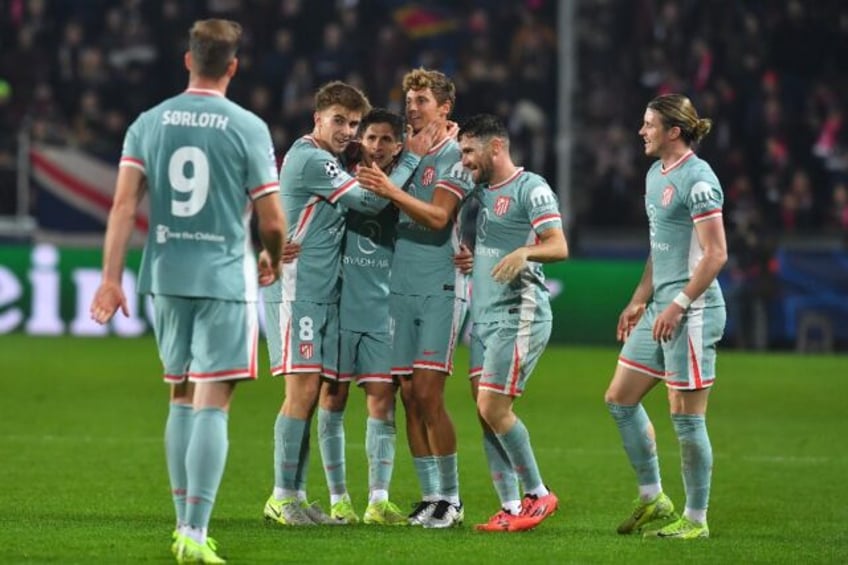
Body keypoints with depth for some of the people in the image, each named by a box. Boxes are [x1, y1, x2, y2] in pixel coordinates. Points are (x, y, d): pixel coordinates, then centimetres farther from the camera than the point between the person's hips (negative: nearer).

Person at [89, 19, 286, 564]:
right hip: (225, 278, -4)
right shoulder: (247, 127, -6)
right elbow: (273, 221, -3)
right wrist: (273, 261, 17)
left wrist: (111, 279, -1)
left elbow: (124, 203, -2)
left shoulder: (149, 123, 4)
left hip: (165, 275, 4)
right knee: (212, 405, -4)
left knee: (182, 400, 16)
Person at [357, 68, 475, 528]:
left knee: (428, 393, -11)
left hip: (440, 287, -6)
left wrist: (391, 191, -28)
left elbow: (438, 216, -18)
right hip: (402, 286, 6)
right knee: (408, 395, 3)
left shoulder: (454, 155, -5)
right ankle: (430, 495, 9)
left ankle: (451, 498, -2)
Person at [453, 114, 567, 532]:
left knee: (494, 408, -12)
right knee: (485, 412, 2)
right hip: (483, 316, 8)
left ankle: (538, 495, 2)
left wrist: (524, 252, -36)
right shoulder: (481, 191, 16)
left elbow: (559, 246, -17)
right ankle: (510, 508, 6)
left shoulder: (531, 188, -9)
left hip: (519, 314, -8)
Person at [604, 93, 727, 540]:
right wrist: (639, 301, 19)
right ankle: (652, 501, 22)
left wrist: (679, 304, -21)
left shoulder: (697, 180, -14)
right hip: (661, 308, 10)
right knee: (619, 400, 12)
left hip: (692, 311, -10)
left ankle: (696, 519, 6)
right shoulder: (656, 175, 14)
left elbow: (716, 254, -18)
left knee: (686, 416, -4)